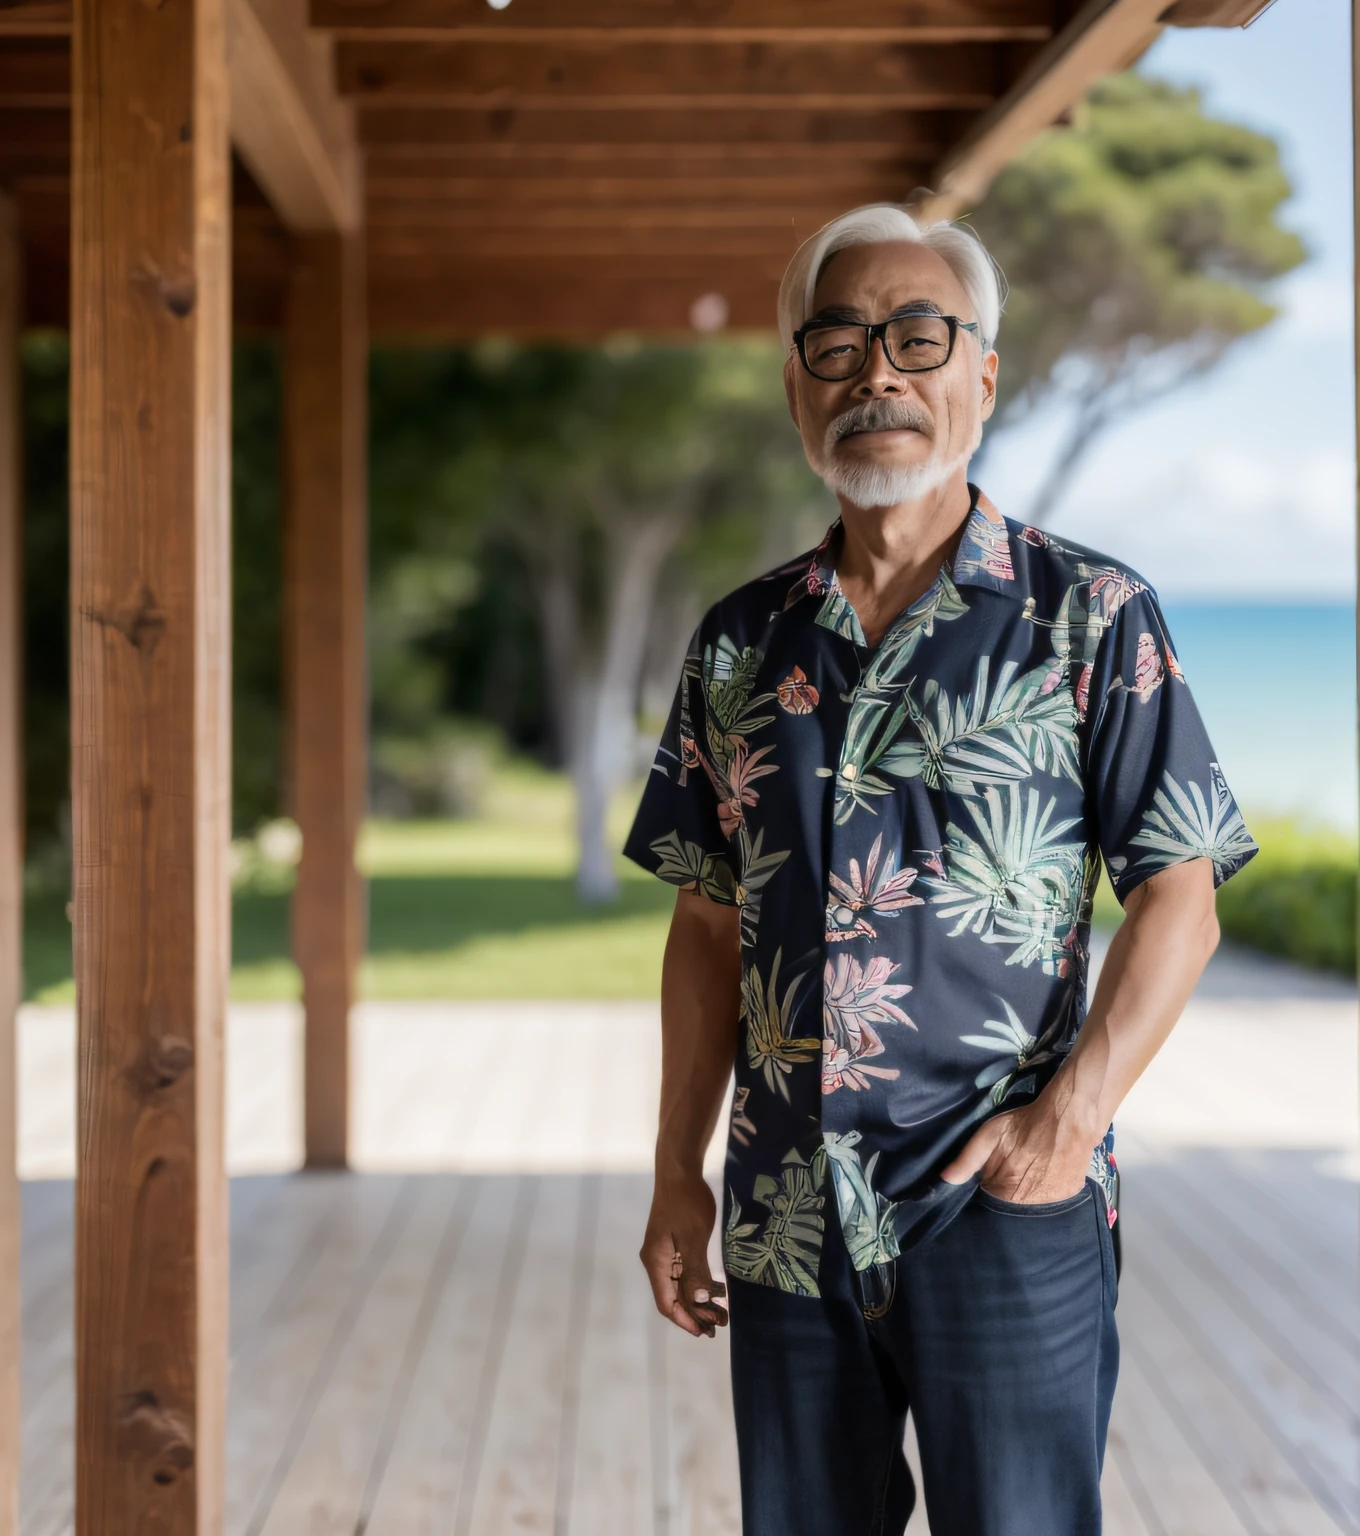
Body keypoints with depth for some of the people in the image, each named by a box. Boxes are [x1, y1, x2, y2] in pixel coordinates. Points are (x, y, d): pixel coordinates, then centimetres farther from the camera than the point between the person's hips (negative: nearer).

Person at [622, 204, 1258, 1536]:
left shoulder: (1087, 615, -1)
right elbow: (710, 926, 12)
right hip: (786, 1215, 4)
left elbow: (1177, 896, -4)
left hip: (1006, 1203, -4)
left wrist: (1072, 1116, -15)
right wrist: (679, 1172, 8)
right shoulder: (740, 641, 10)